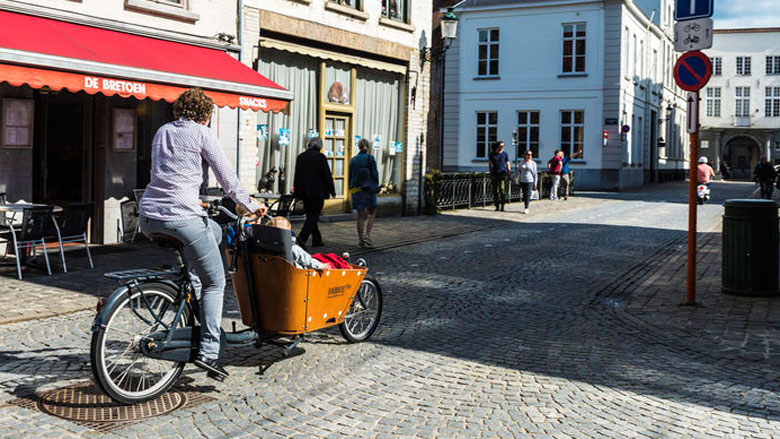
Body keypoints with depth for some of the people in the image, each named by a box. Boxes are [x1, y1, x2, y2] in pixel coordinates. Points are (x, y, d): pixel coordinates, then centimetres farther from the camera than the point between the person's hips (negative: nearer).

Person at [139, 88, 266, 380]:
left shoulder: (162, 132, 21)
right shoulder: (202, 134, 1)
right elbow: (227, 178, 1)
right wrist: (251, 206, 14)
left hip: (149, 217, 7)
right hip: (181, 217, -7)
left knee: (214, 231, 30)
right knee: (215, 282, 6)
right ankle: (208, 352, -4)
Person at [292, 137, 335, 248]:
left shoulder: (300, 157, 8)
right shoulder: (320, 157, -9)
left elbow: (297, 175, 11)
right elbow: (327, 175, -8)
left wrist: (297, 193, 16)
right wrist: (332, 190, 1)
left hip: (304, 192, 6)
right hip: (318, 192, -6)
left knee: (310, 215, 14)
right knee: (313, 216, -4)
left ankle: (317, 240, 19)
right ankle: (302, 237, -20)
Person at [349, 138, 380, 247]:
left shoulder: (353, 160, 6)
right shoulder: (370, 158, -7)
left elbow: (350, 176, 9)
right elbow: (375, 174, -8)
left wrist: (351, 189, 16)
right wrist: (376, 187, 3)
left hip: (356, 190, 4)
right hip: (368, 189, -4)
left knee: (360, 215, 8)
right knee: (372, 213, 9)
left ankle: (361, 240, 8)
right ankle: (367, 235, -7)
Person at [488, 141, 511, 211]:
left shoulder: (505, 154, 4)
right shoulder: (492, 154, 7)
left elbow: (507, 164, 6)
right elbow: (490, 164, 11)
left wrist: (509, 170, -11)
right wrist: (490, 172, 0)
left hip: (502, 174, -2)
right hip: (494, 174, 2)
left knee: (502, 189, -15)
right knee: (495, 191, 3)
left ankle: (502, 206, -7)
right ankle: (497, 206, 11)